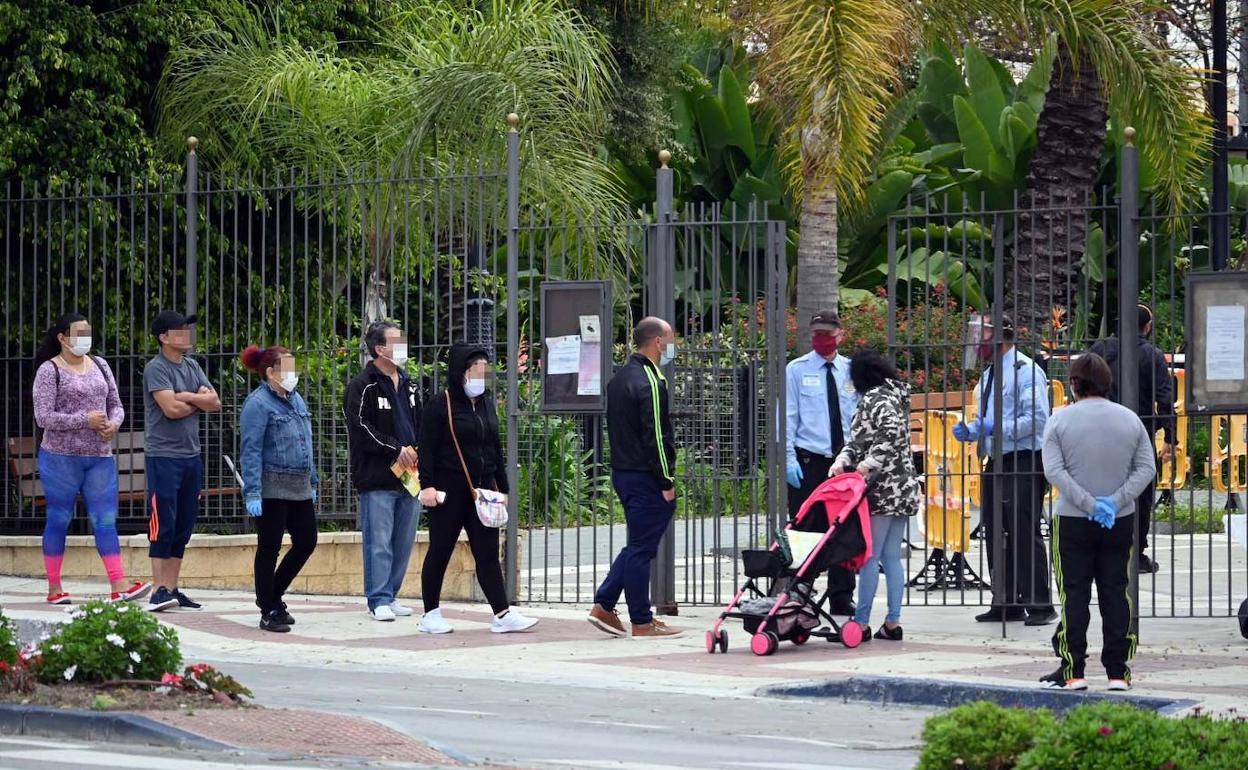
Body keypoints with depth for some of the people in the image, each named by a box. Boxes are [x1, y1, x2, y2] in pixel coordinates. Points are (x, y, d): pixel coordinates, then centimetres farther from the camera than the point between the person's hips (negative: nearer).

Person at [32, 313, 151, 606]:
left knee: (106, 520, -3)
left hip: (100, 456, 5)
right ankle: (54, 589, 10)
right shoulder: (49, 370, -5)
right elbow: (44, 417, -12)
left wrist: (113, 423, -7)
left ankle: (119, 587, -10)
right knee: (59, 520, 3)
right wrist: (85, 421, -17)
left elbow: (116, 406, 16)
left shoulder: (99, 365, 12)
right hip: (61, 457, -5)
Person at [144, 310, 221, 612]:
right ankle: (159, 590, -7)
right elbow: (171, 409, -19)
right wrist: (199, 401, -2)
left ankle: (172, 589, 13)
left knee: (183, 526, 8)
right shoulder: (156, 368, -8)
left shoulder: (192, 367, 14)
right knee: (163, 525, -8)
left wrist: (185, 397, -10)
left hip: (191, 455, 7)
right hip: (163, 455, -7)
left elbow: (215, 403, 5)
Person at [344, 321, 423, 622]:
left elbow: (420, 425, 23)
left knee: (404, 542, 10)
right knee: (379, 543, -6)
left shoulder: (408, 385, 17)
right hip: (377, 479, -7)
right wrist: (397, 449, -16)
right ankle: (379, 600, -2)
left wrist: (417, 454, 6)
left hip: (409, 475, 7)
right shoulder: (362, 386, -5)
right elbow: (362, 429, -13)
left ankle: (390, 595, 19)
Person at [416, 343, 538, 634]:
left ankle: (502, 614, -2)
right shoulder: (441, 405, -6)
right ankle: (430, 614, 11)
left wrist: (502, 487, 17)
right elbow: (427, 449, -9)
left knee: (488, 553, 2)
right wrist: (427, 485, -17)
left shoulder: (487, 404, 14)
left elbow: (496, 449, 20)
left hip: (482, 490, 6)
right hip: (449, 490, -6)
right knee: (440, 552, 2)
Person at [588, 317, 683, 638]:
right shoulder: (650, 383, -16)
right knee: (642, 548, -3)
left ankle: (603, 606, 14)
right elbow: (655, 436, -20)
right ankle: (642, 623, 3)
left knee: (637, 545, 18)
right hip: (645, 477, -9)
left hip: (622, 471, 9)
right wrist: (667, 482, -16)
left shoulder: (619, 379, 14)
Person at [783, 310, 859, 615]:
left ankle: (842, 598, 12)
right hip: (807, 461, -3)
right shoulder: (797, 370, 2)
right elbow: (788, 417, -1)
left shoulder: (851, 371, 9)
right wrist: (789, 460, -10)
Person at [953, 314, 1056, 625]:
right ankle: (1005, 603, 17)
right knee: (995, 533, 10)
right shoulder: (989, 375, 18)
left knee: (1024, 533, -10)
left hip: (1024, 461, -9)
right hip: (995, 462, 9)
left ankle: (1039, 604, -6)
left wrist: (1000, 429, -22)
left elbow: (1037, 418, -18)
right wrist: (970, 431, 6)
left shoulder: (1025, 371, -10)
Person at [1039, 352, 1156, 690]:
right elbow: (1146, 468, -1)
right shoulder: (1129, 419, 3)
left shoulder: (1061, 420, -5)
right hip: (1121, 522, 2)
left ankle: (1072, 671, 2)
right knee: (1116, 593, 7)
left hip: (1073, 522, -2)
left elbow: (1054, 471, -13)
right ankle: (1118, 672, 7)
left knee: (1074, 595, 3)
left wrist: (1088, 503, -14)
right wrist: (1116, 501, -8)